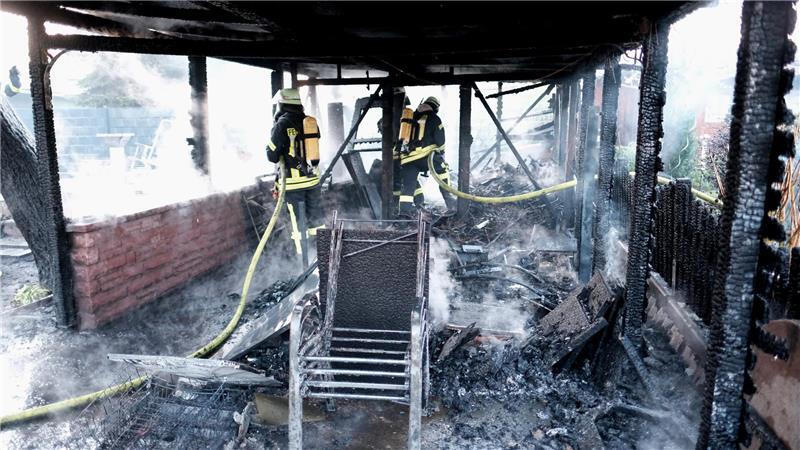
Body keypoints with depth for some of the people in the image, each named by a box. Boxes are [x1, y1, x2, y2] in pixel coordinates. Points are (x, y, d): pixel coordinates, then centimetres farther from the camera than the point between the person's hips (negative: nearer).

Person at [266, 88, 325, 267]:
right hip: (313, 178, 4)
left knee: (300, 223, 5)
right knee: (317, 219, 16)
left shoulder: (282, 124, -12)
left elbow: (272, 156, -8)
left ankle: (306, 263, 12)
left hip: (293, 182, -4)